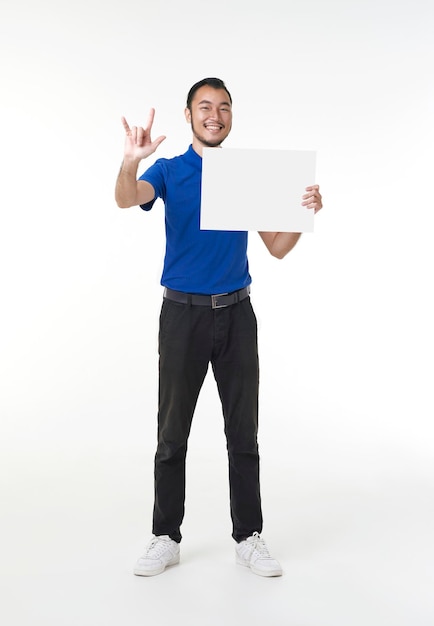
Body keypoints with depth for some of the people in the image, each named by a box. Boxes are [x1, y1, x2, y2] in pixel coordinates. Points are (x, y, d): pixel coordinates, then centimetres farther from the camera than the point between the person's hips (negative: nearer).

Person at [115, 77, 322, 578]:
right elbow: (126, 199, -21)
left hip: (236, 313, 2)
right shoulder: (168, 171, 2)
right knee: (173, 433, 4)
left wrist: (305, 211, -13)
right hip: (183, 313, -2)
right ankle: (166, 538, 17)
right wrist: (131, 159, -43)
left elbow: (277, 248, 5)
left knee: (243, 433, 5)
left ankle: (248, 537, 17)